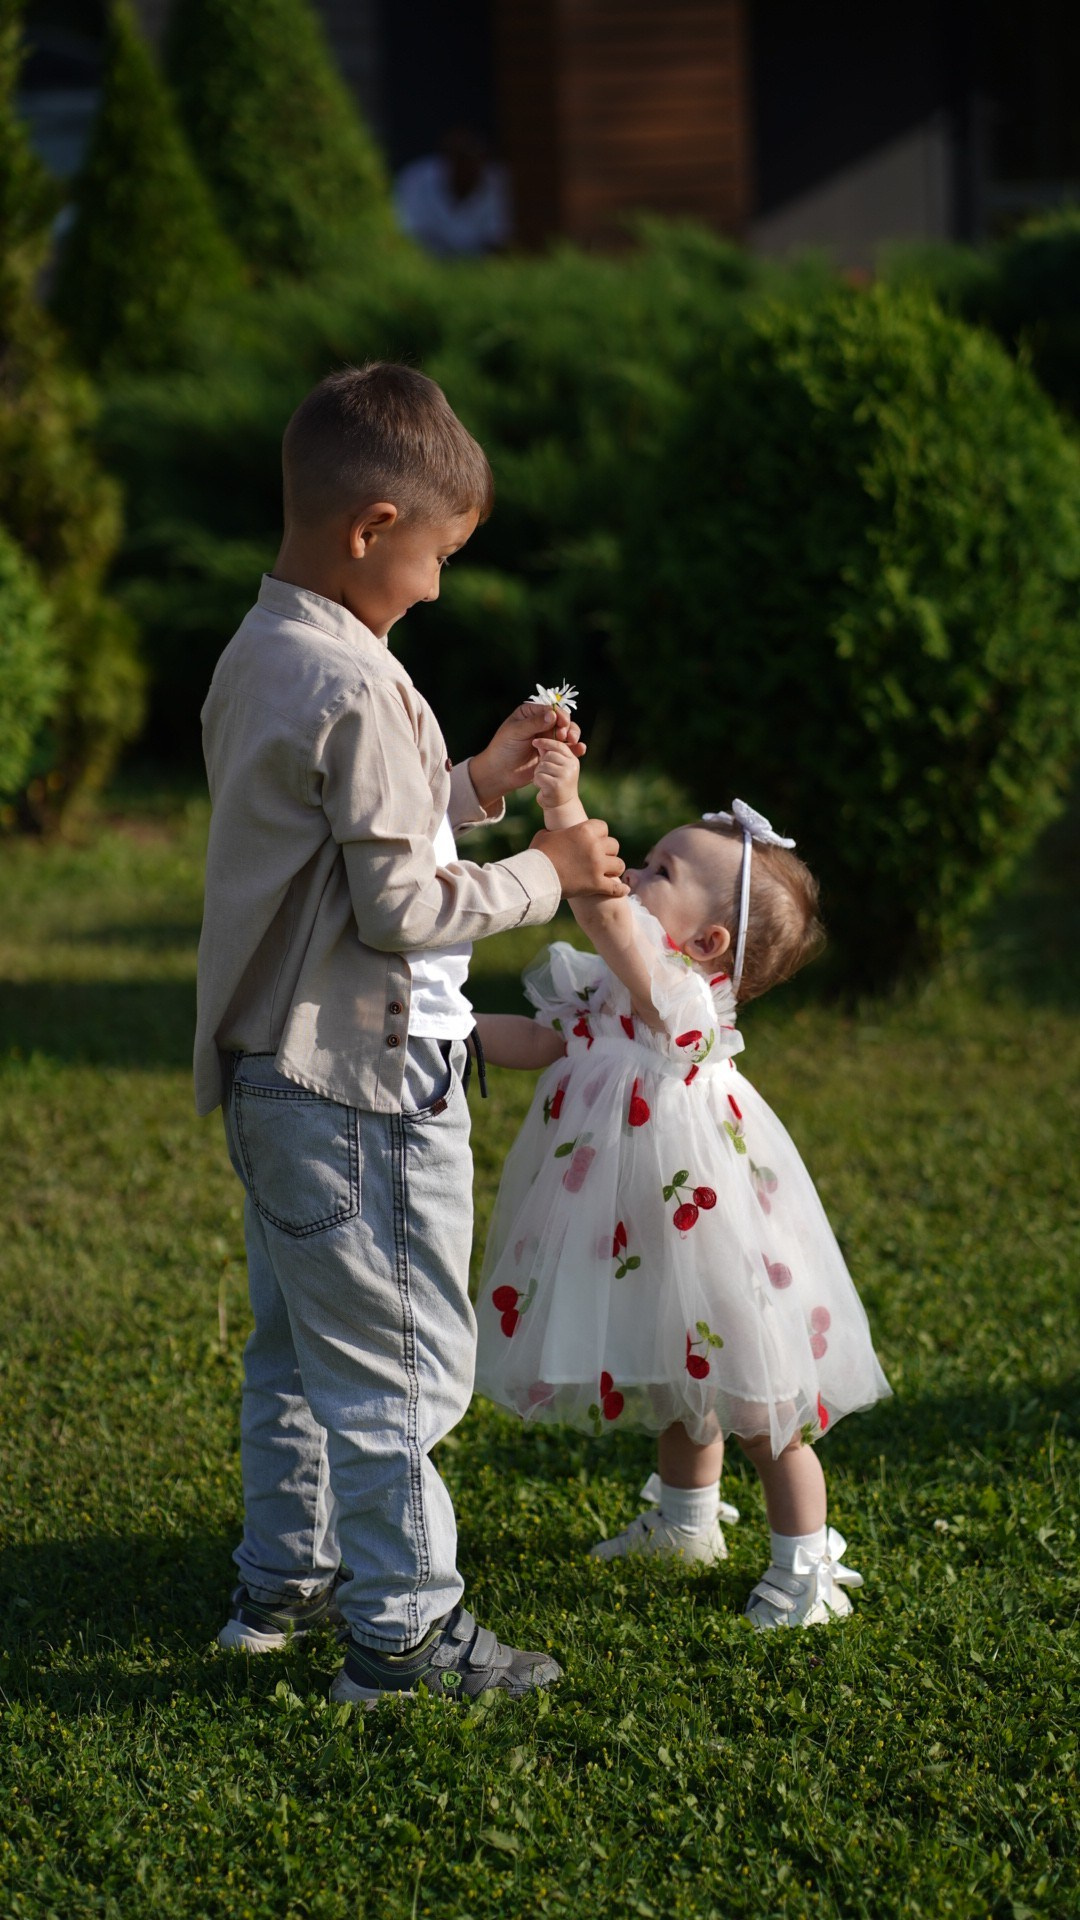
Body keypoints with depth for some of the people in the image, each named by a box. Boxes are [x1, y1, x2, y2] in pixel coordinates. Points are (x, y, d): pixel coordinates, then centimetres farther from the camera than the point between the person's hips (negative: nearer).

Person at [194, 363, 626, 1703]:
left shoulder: (255, 659, 9)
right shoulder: (356, 689, -21)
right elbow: (397, 905, -21)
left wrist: (476, 784, 14)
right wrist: (546, 874, -9)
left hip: (270, 1072, 10)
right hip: (365, 1082, -10)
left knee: (297, 1342, 21)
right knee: (399, 1361, -1)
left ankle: (285, 1576, 32)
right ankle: (404, 1629, 5)